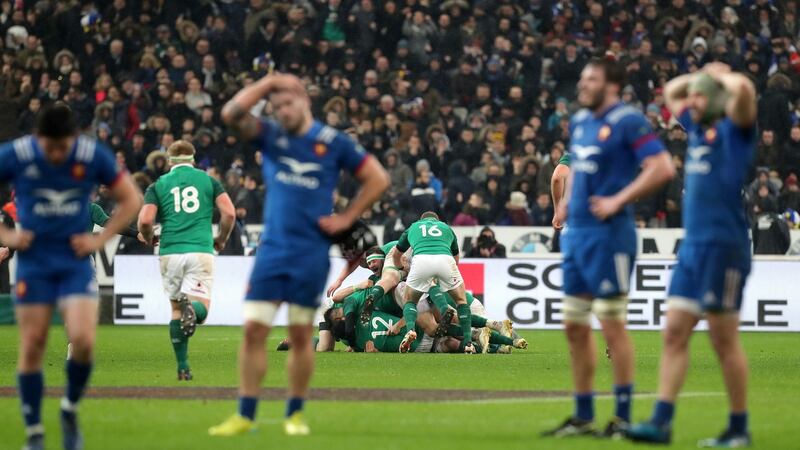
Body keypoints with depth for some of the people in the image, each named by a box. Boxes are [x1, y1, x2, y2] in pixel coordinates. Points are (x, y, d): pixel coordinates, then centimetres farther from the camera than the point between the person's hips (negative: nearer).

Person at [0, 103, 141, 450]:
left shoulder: (94, 157, -8)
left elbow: (131, 200, 5)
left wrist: (100, 239, -3)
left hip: (75, 259, 0)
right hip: (33, 262, 0)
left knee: (83, 341, -16)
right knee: (32, 347, -2)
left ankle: (70, 410, 11)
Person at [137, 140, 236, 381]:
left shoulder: (158, 185, 8)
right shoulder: (208, 180, 10)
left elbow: (145, 220, -4)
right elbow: (229, 213, -1)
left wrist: (149, 239, 18)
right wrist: (221, 239, 16)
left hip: (170, 252, 1)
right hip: (201, 251, -1)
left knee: (176, 310, 14)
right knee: (201, 308, -2)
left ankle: (183, 367, 9)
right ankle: (192, 309, -40)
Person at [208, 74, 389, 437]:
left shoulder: (333, 142, 0)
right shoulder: (270, 136, 7)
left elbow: (378, 179, 4)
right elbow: (232, 114, -8)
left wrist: (346, 219, -1)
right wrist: (269, 82, -6)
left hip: (311, 252, -2)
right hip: (272, 248, 2)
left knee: (300, 334, 4)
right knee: (253, 329, -4)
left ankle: (295, 413, 15)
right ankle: (245, 415, 1)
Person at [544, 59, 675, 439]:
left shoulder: (628, 121, -11)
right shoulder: (580, 121, 14)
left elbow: (662, 168, -19)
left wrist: (618, 201, -19)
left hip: (608, 234, -9)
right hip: (577, 233, 9)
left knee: (612, 325, -5)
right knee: (575, 327, 11)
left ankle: (623, 418, 2)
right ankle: (583, 417, 19)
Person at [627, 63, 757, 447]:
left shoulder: (733, 130, -6)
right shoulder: (698, 129, 16)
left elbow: (744, 89, -27)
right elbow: (671, 92, 34)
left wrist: (719, 75, -7)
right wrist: (700, 76, 19)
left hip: (723, 247, -8)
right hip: (693, 246, 8)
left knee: (724, 340, -2)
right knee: (674, 333, 2)